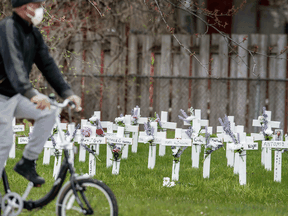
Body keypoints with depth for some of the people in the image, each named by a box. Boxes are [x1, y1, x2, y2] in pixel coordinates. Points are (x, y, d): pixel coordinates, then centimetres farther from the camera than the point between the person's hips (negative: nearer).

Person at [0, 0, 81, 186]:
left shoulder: (33, 33, 6)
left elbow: (47, 64, 5)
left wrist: (67, 93, -7)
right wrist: (31, 94, -49)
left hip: (16, 96, 8)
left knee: (48, 114, -8)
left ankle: (27, 163, 1)